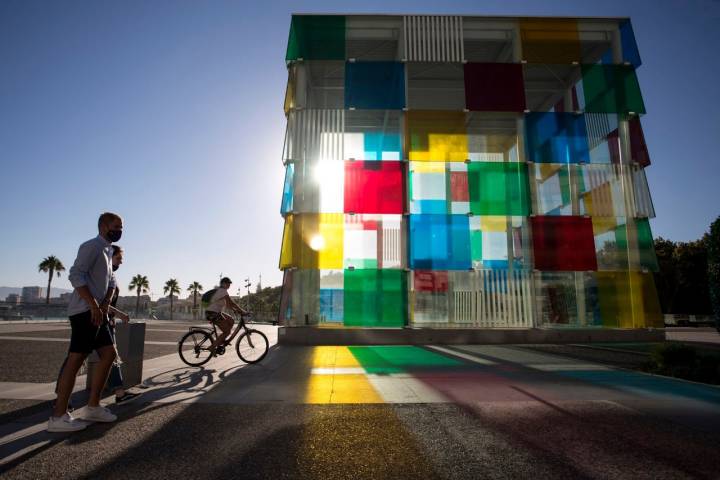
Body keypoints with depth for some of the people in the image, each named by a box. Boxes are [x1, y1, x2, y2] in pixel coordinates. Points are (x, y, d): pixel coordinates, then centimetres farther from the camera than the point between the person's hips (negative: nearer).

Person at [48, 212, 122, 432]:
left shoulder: (108, 251, 19)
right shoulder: (91, 247, -10)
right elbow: (75, 275, -20)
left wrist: (105, 303, 0)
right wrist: (94, 306, -22)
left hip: (98, 312, 9)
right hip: (85, 312, -9)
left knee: (109, 354, 8)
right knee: (76, 359, -7)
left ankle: (93, 407, 16)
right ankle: (58, 416, 1)